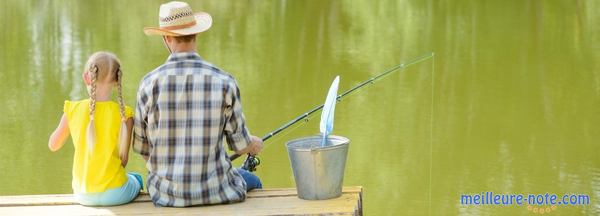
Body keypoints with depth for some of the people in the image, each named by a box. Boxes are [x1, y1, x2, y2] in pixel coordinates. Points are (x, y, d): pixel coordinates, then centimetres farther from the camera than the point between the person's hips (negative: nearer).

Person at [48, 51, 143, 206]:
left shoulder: (73, 110, -8)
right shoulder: (123, 114, -12)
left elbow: (53, 145, 6)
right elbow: (123, 160, -5)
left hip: (83, 195, 2)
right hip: (115, 194, -2)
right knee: (136, 179, 33)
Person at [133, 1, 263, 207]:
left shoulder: (149, 83, -10)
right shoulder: (224, 82, -11)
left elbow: (141, 146, 0)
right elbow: (240, 144, -2)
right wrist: (255, 144, 23)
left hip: (166, 193, 2)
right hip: (215, 190, -2)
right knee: (252, 182, 34)